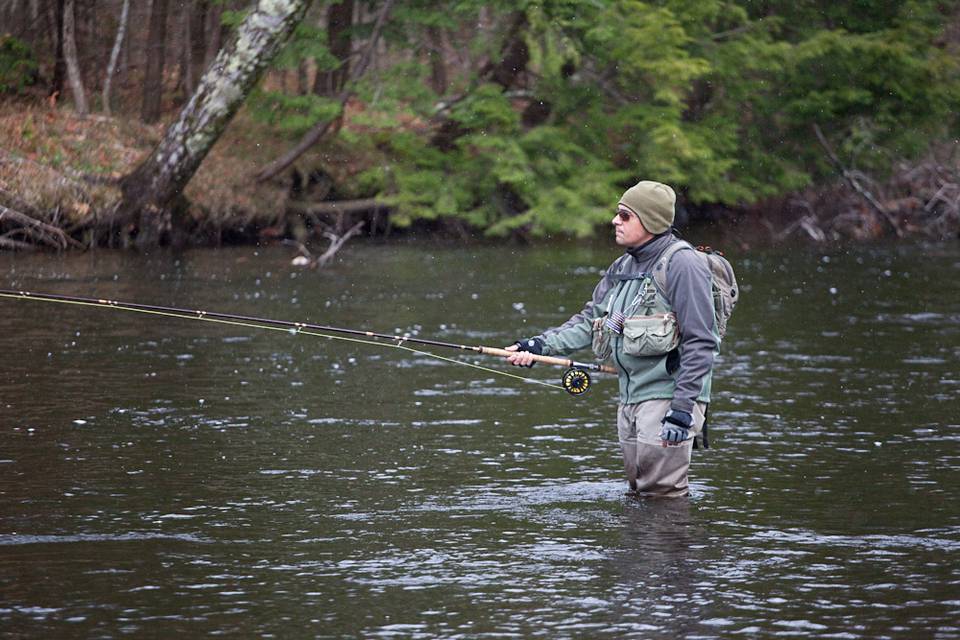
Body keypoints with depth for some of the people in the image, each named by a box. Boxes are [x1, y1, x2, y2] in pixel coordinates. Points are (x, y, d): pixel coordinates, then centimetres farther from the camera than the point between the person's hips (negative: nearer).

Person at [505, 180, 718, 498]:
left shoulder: (681, 264, -13)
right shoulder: (623, 266, 14)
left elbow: (701, 343, -17)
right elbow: (591, 319, 17)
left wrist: (682, 409, -21)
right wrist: (540, 345, 3)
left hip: (668, 396, -9)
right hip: (630, 398, 9)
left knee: (662, 496, -10)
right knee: (638, 494, 12)